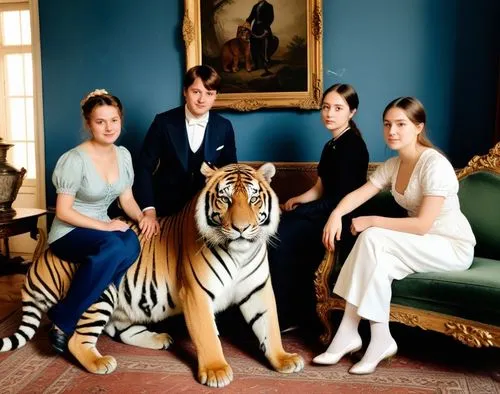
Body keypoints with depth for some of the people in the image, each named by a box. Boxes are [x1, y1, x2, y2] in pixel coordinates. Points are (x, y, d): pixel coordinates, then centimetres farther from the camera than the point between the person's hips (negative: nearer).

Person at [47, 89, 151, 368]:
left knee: (132, 244, -30)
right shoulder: (76, 159, -17)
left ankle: (94, 310, -16)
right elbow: (63, 212, -15)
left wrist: (142, 217, -12)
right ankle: (63, 321, -21)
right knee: (113, 247, -37)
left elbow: (127, 199, 8)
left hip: (104, 229, 5)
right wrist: (103, 226, -22)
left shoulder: (123, 155, 2)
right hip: (69, 233, -5)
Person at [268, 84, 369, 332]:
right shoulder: (331, 146, 16)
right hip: (326, 214, 8)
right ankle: (296, 312, -3)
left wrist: (297, 210, -12)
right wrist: (298, 200, -6)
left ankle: (287, 316, -6)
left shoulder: (353, 145, -11)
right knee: (277, 230, -9)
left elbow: (342, 198, -17)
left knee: (282, 237, -20)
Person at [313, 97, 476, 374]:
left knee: (372, 238, -27)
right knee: (377, 262, -25)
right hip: (418, 245, 7)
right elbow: (358, 194, -3)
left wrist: (373, 221, -24)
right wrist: (336, 213, -24)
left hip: (453, 248, -7)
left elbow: (423, 224, -27)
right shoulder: (392, 165, 3)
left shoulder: (435, 164, -21)